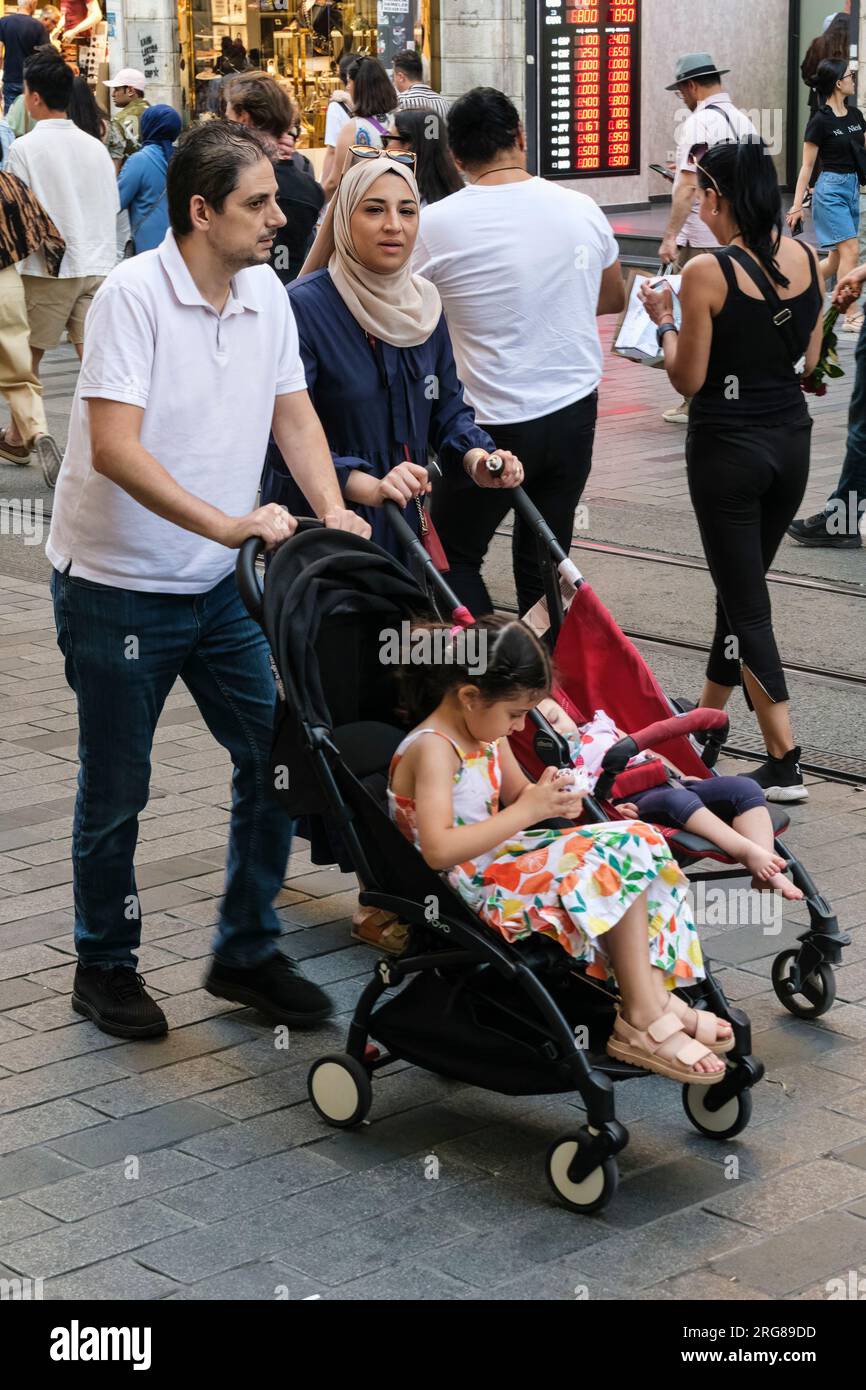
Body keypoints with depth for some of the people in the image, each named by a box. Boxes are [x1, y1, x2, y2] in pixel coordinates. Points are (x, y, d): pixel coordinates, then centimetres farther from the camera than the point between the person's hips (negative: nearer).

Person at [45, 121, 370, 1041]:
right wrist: (227, 524, -34)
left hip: (220, 584, 6)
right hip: (117, 586, -6)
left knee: (278, 755, 4)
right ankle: (105, 966, 25)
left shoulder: (266, 292, 3)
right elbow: (114, 449, -26)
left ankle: (246, 952, 22)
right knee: (115, 790, 6)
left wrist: (334, 514, -10)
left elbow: (293, 414, 7)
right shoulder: (134, 294, -19)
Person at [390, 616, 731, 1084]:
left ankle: (655, 994, -4)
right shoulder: (432, 749, -20)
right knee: (622, 854, -19)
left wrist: (550, 798, 2)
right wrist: (527, 812, -27)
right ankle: (642, 1019, -15)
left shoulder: (485, 734, 9)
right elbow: (438, 850, -31)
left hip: (502, 864, 10)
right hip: (475, 896, -10)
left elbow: (516, 792, 27)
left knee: (637, 840, 1)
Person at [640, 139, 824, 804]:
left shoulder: (708, 273, -18)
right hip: (791, 438, 6)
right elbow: (810, 360, 9)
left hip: (728, 445, -6)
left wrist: (664, 321, 3)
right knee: (741, 583, 22)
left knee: (746, 604, 0)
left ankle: (785, 763, -2)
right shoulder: (807, 259, 0)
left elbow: (688, 379, -12)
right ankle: (709, 719, 38)